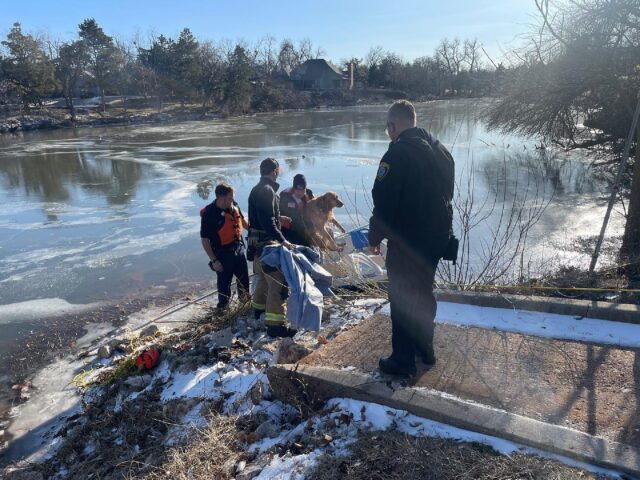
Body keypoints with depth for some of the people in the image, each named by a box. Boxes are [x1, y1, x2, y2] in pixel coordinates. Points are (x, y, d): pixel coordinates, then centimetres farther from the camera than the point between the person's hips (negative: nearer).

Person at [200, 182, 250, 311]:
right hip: (223, 253, -6)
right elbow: (204, 240, -18)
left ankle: (245, 301, 46)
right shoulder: (209, 214, -23)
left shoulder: (233, 205, -7)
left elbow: (241, 220, 15)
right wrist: (214, 260, -18)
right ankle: (223, 307, 30)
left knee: (244, 278, 22)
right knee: (224, 282, 8)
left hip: (239, 248, 6)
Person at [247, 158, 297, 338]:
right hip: (267, 242, -11)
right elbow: (268, 222, -26)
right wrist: (282, 240, -26)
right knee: (277, 280, -10)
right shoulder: (267, 190, -18)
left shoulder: (257, 189, 14)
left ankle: (259, 308, 43)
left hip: (258, 241, 11)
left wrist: (278, 218, 27)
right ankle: (275, 323, -9)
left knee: (264, 276, 26)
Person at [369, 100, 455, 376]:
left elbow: (383, 202, -18)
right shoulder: (441, 151, 10)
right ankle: (425, 348, 33)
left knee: (402, 298, 3)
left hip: (406, 240, -8)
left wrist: (375, 237, -7)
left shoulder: (398, 154, -17)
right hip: (438, 237, 8)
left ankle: (403, 359, 11)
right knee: (424, 292, 21)